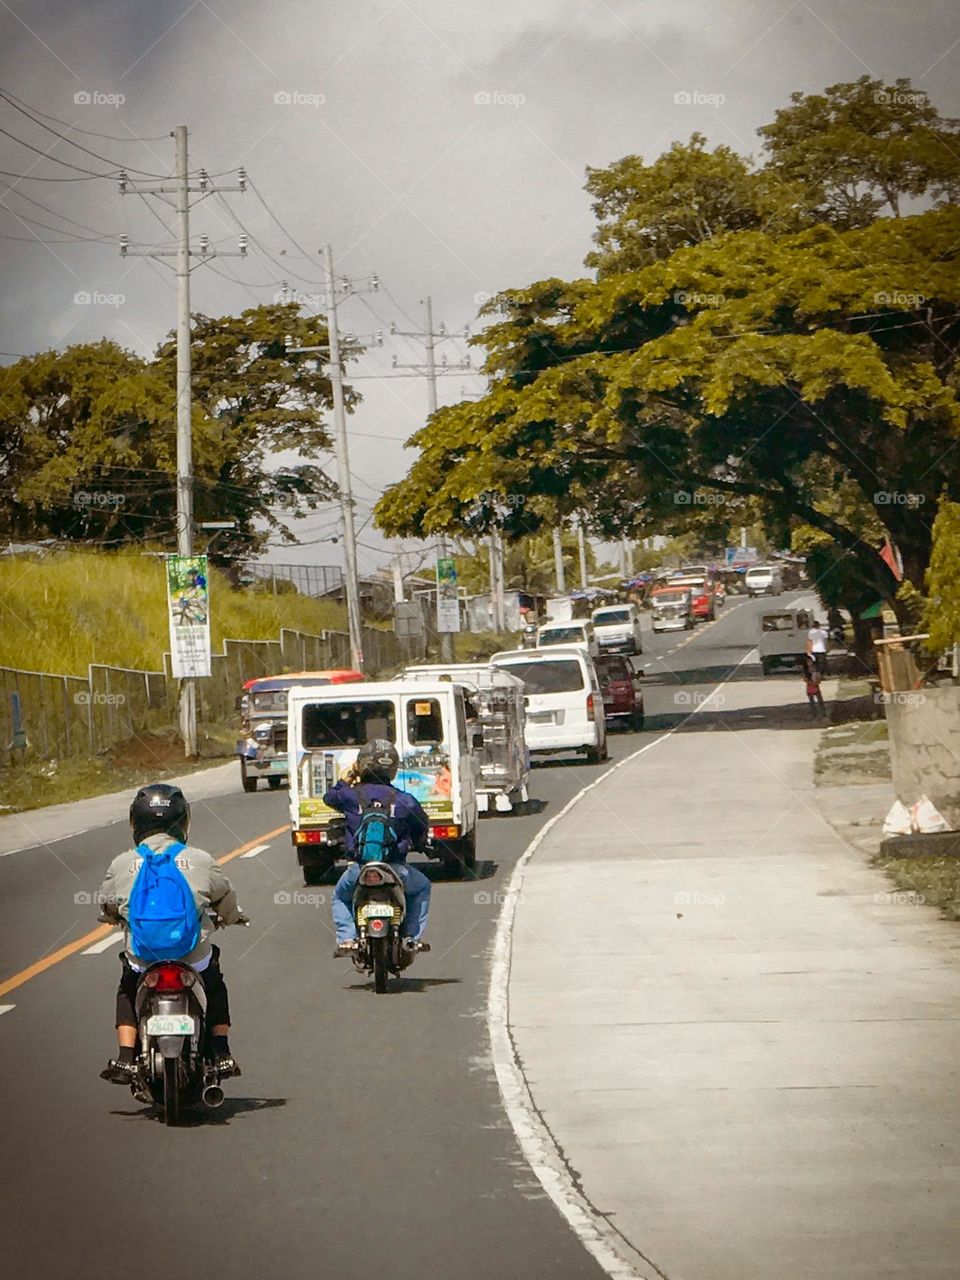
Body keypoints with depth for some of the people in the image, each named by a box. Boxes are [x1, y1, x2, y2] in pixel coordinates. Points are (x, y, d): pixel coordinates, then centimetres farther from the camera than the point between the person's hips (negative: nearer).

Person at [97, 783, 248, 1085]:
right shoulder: (200, 861, 1)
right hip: (194, 955, 0)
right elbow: (225, 898, 14)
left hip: (142, 956, 0)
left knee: (127, 993, 30)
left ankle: (126, 1060, 17)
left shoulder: (122, 864, 1)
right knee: (215, 987, 31)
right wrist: (232, 917, 38)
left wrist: (117, 917, 39)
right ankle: (221, 1054, 22)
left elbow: (106, 906, 14)